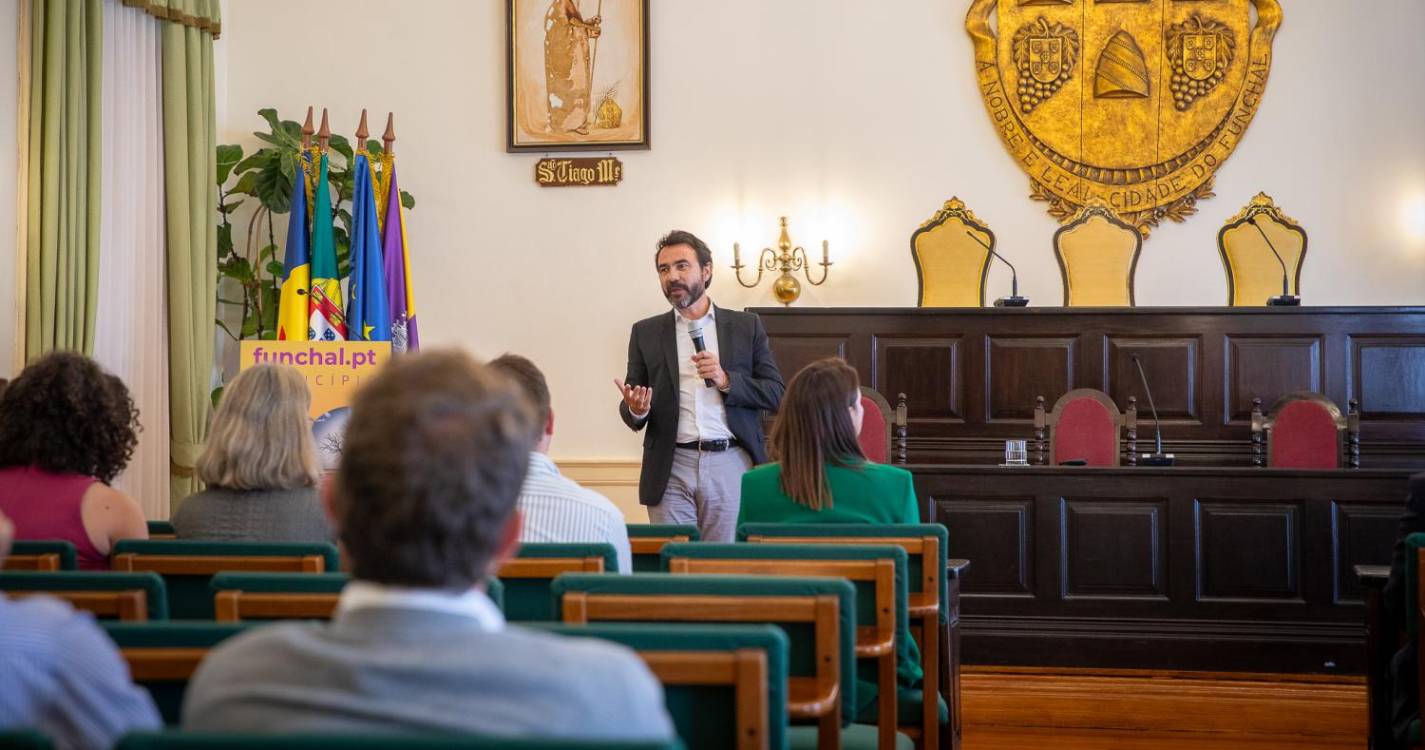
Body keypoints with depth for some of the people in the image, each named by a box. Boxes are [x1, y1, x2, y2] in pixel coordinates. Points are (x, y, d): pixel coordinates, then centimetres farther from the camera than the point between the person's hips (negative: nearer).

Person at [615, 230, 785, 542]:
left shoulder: (746, 326, 10)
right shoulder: (645, 333, 12)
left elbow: (775, 393, 6)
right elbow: (632, 415, 11)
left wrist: (726, 379, -10)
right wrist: (635, 409, -13)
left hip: (731, 464, 0)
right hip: (671, 468, 1)